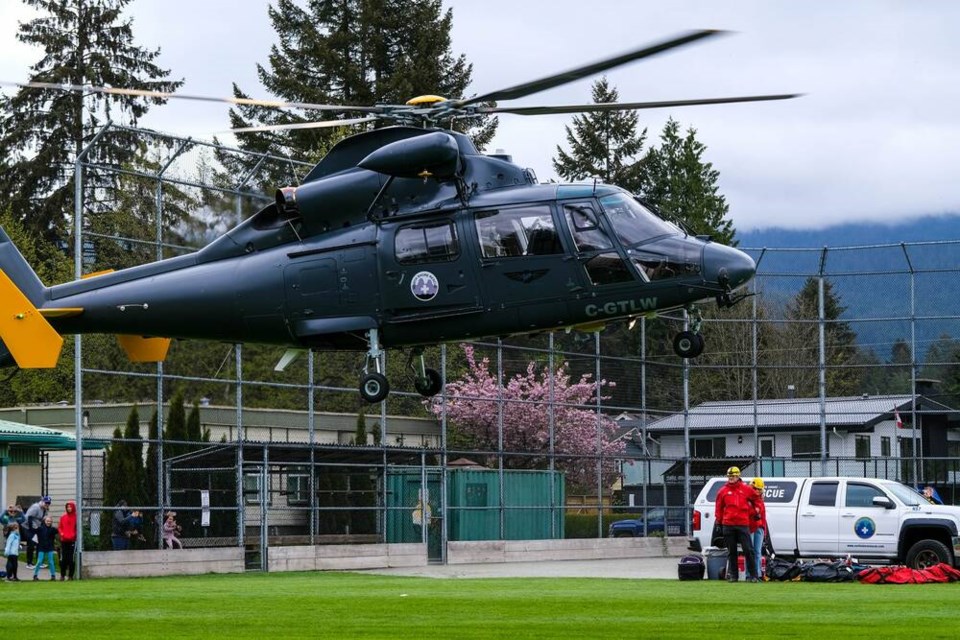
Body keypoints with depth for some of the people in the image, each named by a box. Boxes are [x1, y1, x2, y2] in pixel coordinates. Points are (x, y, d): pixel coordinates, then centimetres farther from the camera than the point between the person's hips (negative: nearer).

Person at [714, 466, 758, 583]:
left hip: (743, 524, -2)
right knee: (731, 551, 6)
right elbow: (719, 507, 11)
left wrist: (754, 511, 15)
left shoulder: (746, 489, 5)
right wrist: (719, 521, 10)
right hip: (728, 524, 2)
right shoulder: (723, 491, 8)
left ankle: (752, 575, -3)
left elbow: (756, 498, 19)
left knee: (748, 550, -6)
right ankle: (732, 575, 10)